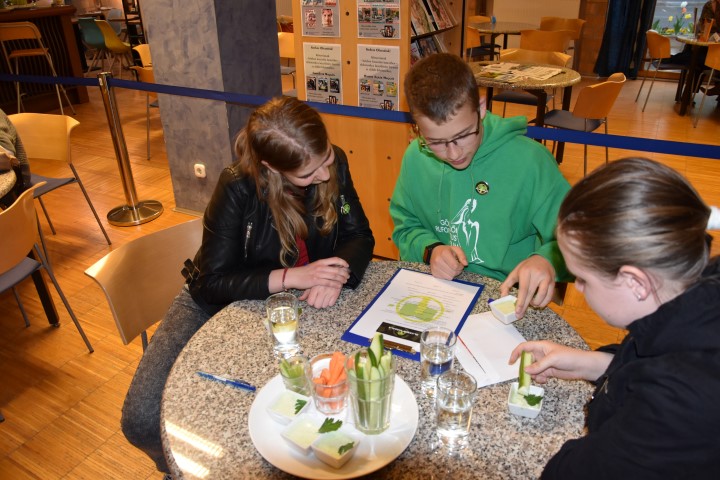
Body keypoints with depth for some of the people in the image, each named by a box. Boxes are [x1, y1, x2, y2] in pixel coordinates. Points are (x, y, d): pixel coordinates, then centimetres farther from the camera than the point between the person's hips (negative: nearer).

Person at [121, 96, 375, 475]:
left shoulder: (333, 164, -15)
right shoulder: (238, 188, -26)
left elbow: (359, 236, -9)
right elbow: (214, 281, -22)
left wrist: (335, 274, -31)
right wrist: (290, 277, -35)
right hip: (218, 302, -2)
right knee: (144, 422, -17)